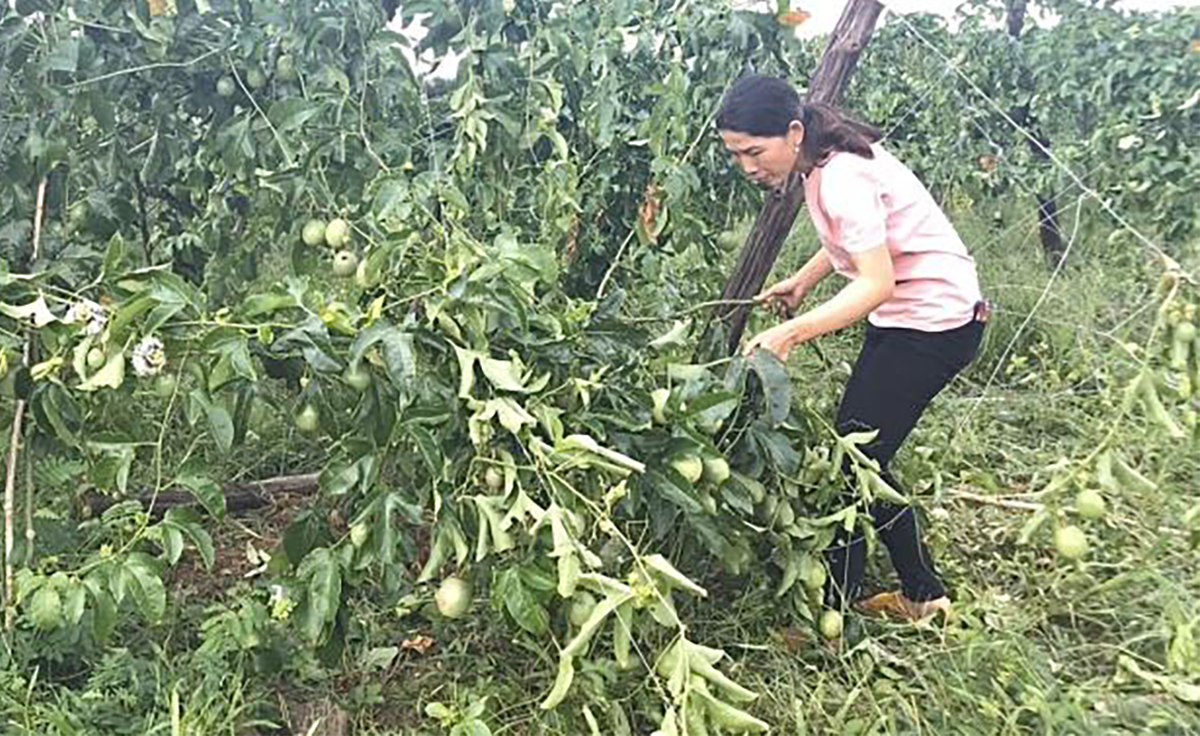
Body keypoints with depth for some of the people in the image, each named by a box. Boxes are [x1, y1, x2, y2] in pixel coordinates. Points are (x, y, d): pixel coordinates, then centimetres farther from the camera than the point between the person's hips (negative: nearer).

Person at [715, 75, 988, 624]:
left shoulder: (843, 177, -25)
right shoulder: (823, 160, 3)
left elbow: (876, 283, -32)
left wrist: (791, 332, -41)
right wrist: (801, 282, 7)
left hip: (935, 321, -10)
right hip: (904, 315, 10)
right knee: (862, 458, 12)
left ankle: (832, 612, 7)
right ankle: (922, 594, 27)